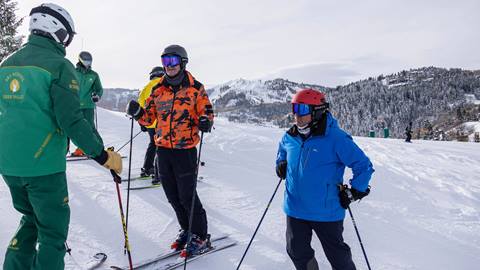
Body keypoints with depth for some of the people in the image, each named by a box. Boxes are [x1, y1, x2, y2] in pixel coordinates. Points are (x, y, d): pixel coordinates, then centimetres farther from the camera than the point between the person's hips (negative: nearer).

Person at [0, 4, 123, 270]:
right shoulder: (58, 65, -13)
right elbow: (72, 121, -21)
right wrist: (103, 155, -14)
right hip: (43, 165, -7)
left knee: (31, 219, 26)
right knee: (53, 230, 8)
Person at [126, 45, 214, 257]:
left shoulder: (195, 88, -4)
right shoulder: (158, 89, 8)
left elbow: (207, 112, 0)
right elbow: (149, 118, 12)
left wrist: (205, 122, -22)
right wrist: (138, 112, -9)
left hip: (185, 150, -5)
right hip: (163, 149, 6)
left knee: (187, 196, -2)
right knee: (172, 196, 14)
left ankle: (200, 237, 15)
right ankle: (186, 230, 32)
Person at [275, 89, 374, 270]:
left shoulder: (336, 139, -19)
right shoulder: (290, 137, 0)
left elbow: (364, 166, -13)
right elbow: (282, 149, 25)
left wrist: (354, 192, -12)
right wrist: (281, 163, 8)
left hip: (326, 212, -5)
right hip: (295, 209, 5)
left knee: (336, 253, 15)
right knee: (297, 252, 19)